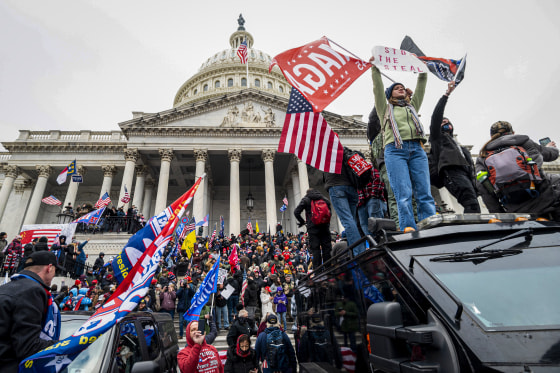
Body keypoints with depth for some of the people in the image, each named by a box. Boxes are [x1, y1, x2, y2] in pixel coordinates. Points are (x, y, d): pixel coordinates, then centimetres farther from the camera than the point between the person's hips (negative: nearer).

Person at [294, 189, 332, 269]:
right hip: (325, 226, 3)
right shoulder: (324, 198, 16)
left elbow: (296, 212, -4)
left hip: (313, 227, -3)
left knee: (315, 248, -3)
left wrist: (302, 222, 6)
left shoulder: (305, 199, 4)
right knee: (327, 247, 6)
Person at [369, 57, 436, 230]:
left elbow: (421, 88, 30)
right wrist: (375, 69, 12)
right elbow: (378, 89, 15)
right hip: (395, 150, -4)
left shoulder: (412, 106, 34)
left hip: (417, 150, 4)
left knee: (425, 194, -8)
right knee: (404, 195, -16)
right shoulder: (385, 109, 24)